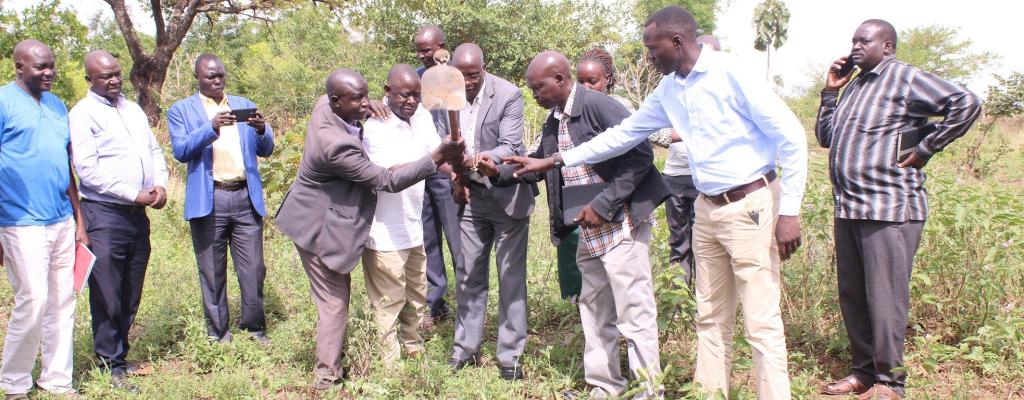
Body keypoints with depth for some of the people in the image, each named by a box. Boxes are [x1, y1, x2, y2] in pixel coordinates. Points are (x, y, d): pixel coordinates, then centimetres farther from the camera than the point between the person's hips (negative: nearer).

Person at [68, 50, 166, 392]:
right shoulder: (82, 114, -5)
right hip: (105, 214, -6)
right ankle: (112, 366, 7)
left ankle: (120, 355, 25)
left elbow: (155, 151, 17)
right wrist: (134, 194, -14)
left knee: (131, 294, 13)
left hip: (138, 213, 6)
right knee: (107, 295, -1)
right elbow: (87, 170, -13)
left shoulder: (133, 109, 16)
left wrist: (160, 184, -2)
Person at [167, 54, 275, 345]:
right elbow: (180, 151, -8)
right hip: (208, 200, -2)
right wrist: (211, 128, -22)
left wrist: (262, 131, -12)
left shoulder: (244, 105, 16)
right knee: (212, 273, 5)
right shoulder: (181, 110, 7)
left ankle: (254, 327, 18)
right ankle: (219, 333, 18)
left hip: (246, 197, 2)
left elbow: (265, 150, 10)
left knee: (254, 270, 3)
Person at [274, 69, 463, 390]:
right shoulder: (336, 144, -33)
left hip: (324, 219, 10)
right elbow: (386, 181, -30)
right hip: (319, 229, -10)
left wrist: (366, 108, -3)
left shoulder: (325, 105, -8)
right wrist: (438, 157, -34)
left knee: (336, 295, 21)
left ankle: (333, 357, 36)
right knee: (334, 302, 2)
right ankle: (327, 374, 15)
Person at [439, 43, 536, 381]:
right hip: (471, 195, 4)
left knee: (511, 277, 2)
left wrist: (484, 158, -40)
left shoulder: (508, 94, -16)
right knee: (468, 274, 12)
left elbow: (510, 147, -21)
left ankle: (511, 355, 12)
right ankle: (466, 347, 25)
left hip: (507, 194, -4)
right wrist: (456, 175, -6)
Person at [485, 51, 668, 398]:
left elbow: (640, 155, -20)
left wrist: (603, 205, -21)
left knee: (633, 309, -3)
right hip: (590, 229, 9)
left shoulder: (598, 105, -16)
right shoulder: (553, 120, 10)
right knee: (594, 309, 15)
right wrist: (499, 171, 7)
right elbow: (538, 164, 23)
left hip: (621, 223, -9)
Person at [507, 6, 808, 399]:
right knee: (711, 318, 13)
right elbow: (622, 135, 15)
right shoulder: (668, 91, 9)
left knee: (761, 322, -3)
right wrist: (553, 161, 13)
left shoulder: (731, 73, -14)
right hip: (707, 209, 8)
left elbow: (791, 137, -13)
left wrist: (789, 212, -15)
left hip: (750, 205, -7)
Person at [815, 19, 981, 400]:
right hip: (847, 210, 8)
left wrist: (926, 149, -13)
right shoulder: (854, 86, 19)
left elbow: (966, 103, -15)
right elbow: (825, 137, 22)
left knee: (884, 298, -2)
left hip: (889, 210, -8)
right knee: (852, 296, 12)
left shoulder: (905, 79, -5)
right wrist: (830, 92, 12)